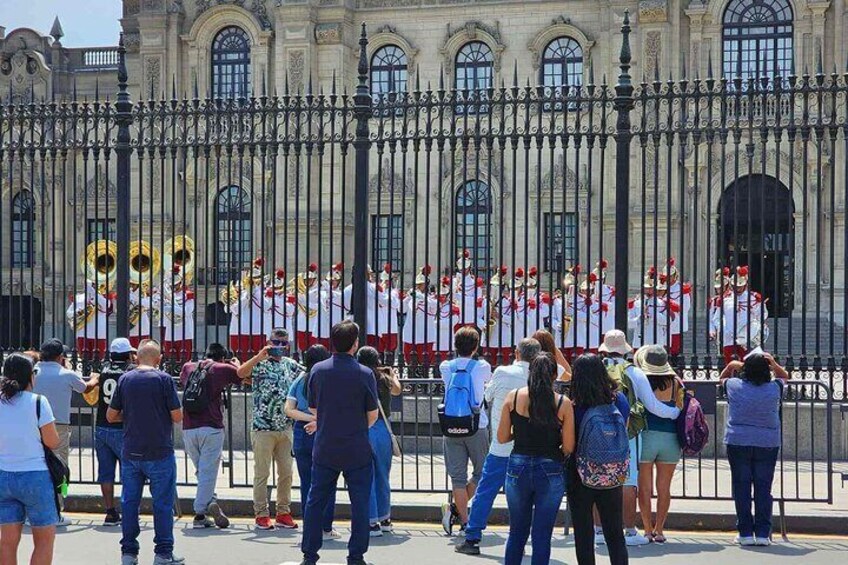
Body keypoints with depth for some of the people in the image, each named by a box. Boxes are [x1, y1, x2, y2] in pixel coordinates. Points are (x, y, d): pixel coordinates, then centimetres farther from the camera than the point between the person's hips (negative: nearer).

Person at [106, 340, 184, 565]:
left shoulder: (125, 379, 3)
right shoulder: (163, 379, -9)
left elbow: (110, 416, 7)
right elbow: (177, 417, -8)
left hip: (130, 452, 4)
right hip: (159, 453, -4)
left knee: (129, 502, 12)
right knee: (163, 502, 4)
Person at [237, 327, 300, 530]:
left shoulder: (291, 365, 10)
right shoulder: (260, 364, -5)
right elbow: (241, 373, -23)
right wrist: (260, 356, -31)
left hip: (285, 428, 5)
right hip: (263, 428, -5)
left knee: (286, 473, 9)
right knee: (262, 474, 2)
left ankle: (283, 513, 18)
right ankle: (261, 515, 9)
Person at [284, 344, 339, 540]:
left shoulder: (299, 380, 5)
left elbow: (288, 410, -1)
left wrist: (311, 418, -6)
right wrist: (319, 421, -6)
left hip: (301, 435, 3)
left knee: (306, 482, 10)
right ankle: (326, 529, 8)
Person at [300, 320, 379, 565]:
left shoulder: (318, 370, -3)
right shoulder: (364, 373, -11)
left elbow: (312, 409, 7)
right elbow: (373, 414, -4)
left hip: (324, 448, 3)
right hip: (357, 450, -3)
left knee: (316, 500, 12)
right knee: (360, 503, 7)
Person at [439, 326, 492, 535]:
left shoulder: (445, 367, 3)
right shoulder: (482, 367, -3)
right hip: (476, 427, -3)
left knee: (457, 476, 6)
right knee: (481, 472, 12)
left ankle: (464, 522, 5)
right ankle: (456, 509, 2)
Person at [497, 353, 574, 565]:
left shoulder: (513, 397, -2)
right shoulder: (563, 403, -6)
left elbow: (502, 438, 1)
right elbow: (568, 447, -6)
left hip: (518, 468, 2)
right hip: (550, 471, -2)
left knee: (517, 532, 17)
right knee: (542, 535, 8)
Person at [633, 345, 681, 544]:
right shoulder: (674, 382, 0)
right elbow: (680, 409, 8)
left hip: (646, 436, -2)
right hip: (671, 438, 2)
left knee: (645, 487, 7)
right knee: (664, 488, 9)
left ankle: (648, 530, 8)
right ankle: (659, 530, 11)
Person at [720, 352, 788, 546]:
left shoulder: (734, 386, -1)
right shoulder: (774, 388, -1)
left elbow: (722, 377, 23)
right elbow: (784, 376, 21)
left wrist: (731, 366, 20)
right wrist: (774, 364, 7)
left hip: (738, 442, 0)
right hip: (768, 444, 1)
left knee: (741, 487, 4)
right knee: (763, 488, 5)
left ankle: (745, 532, 5)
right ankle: (763, 533, 3)